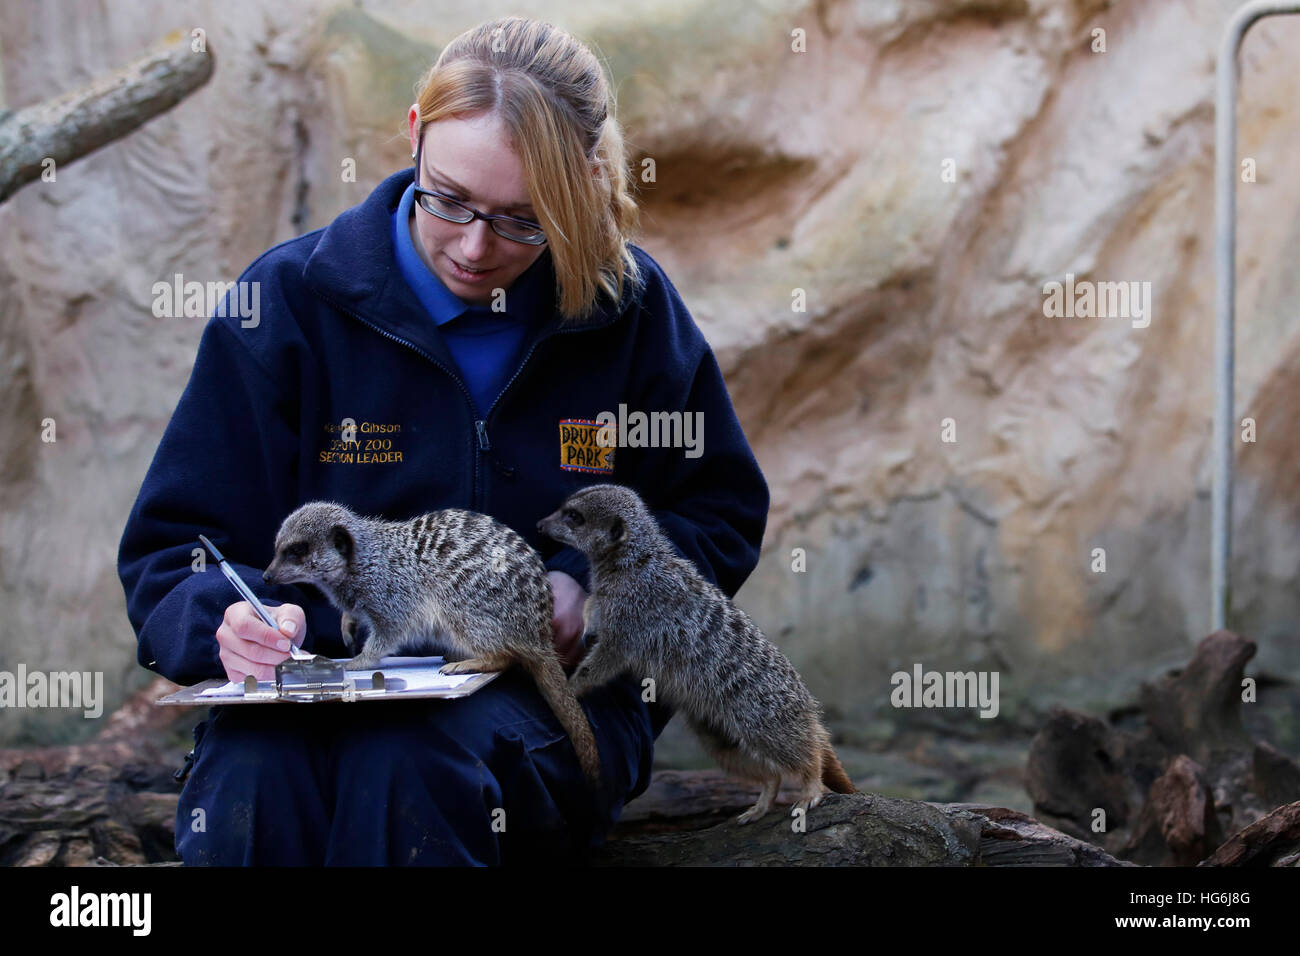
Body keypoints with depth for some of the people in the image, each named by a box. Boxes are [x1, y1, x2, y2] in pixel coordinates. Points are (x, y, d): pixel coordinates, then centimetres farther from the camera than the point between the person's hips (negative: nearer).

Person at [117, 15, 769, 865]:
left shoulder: (630, 309, 3)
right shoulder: (291, 299, -1)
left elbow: (723, 514, 15)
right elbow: (170, 550, 3)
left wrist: (593, 582, -5)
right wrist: (232, 619, -21)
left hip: (552, 692, 1)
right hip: (328, 685, 0)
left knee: (407, 764, -35)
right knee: (250, 780, -36)